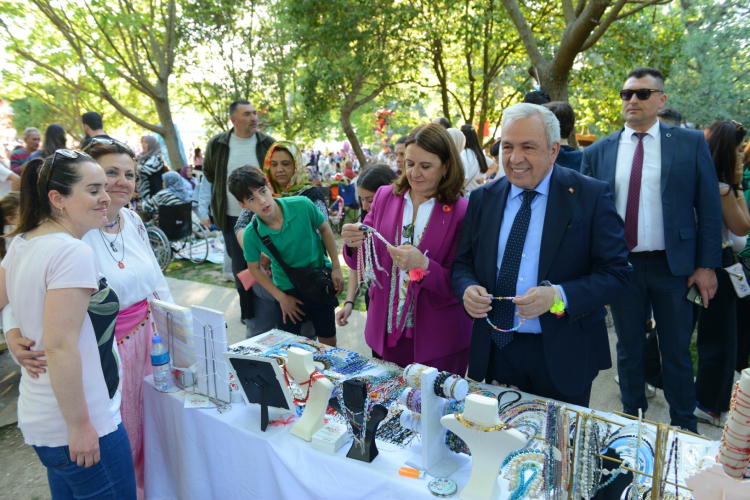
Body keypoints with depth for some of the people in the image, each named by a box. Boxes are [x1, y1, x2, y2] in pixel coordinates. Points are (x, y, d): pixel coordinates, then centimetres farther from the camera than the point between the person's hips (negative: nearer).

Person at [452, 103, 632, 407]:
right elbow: (462, 264, 9)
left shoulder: (591, 196, -7)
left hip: (563, 357, -2)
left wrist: (558, 296, -25)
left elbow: (617, 274, -10)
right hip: (495, 352, 3)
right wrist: (467, 289, -14)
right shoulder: (483, 199, 4)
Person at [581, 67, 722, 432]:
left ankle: (684, 430, 30)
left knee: (677, 353, 11)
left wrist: (707, 265, -5)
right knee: (629, 350, 15)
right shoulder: (597, 153, 2)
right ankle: (633, 422, 33)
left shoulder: (691, 143, 0)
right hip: (620, 265, 1)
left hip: (674, 266, -1)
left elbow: (709, 208, 0)